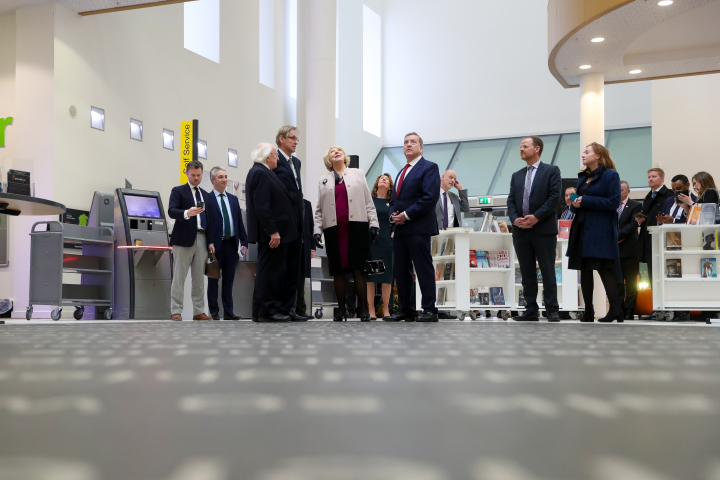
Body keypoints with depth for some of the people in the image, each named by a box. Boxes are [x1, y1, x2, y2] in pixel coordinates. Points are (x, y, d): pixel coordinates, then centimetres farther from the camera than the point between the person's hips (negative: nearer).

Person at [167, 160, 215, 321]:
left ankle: (198, 311, 9)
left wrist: (210, 241, 13)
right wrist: (187, 213, -29)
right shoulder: (178, 191, 5)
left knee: (199, 277, 5)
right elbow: (171, 211, -10)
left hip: (201, 239, 5)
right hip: (184, 238, -5)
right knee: (179, 277, -4)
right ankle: (176, 312, -2)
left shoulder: (206, 195, 22)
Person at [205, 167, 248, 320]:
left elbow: (240, 222, 14)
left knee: (229, 280, 8)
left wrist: (244, 241, 6)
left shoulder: (233, 199, 14)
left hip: (232, 244, 5)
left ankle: (228, 311, 13)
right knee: (213, 280, 4)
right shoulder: (207, 199, -4)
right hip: (216, 245, -5)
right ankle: (214, 311, 11)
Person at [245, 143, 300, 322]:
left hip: (275, 233, 11)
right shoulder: (260, 173, -14)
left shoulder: (261, 172, 18)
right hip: (271, 234, -11)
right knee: (269, 272, -6)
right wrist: (273, 231, -23)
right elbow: (261, 206, -22)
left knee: (275, 272, 11)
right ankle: (265, 311, -2)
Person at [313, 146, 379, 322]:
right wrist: (317, 230, 2)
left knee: (358, 268, -6)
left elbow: (368, 201, 9)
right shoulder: (323, 180, 19)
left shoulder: (358, 174, 15)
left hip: (357, 227, -2)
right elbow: (319, 209, 14)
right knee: (338, 270, 1)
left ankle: (363, 308, -3)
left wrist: (373, 222, -1)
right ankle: (341, 310, 6)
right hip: (333, 229, 2)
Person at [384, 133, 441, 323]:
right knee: (401, 271, 7)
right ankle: (406, 311, 13)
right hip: (400, 228, 8)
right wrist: (393, 214, 3)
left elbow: (430, 197, -14)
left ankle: (429, 310, -4)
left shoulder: (429, 168, -2)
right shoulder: (401, 172, 24)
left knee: (424, 270, -7)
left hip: (418, 228, -8)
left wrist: (406, 215, -15)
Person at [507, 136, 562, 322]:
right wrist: (515, 219, -8)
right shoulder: (516, 176, 18)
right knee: (527, 273, 6)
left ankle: (552, 311, 3)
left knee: (548, 272, -2)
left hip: (544, 229, -5)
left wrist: (536, 217, -16)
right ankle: (531, 310, 10)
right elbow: (511, 200, 11)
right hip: (521, 230, 5)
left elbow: (554, 196, -8)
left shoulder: (551, 171, 2)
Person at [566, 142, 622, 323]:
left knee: (605, 269, -10)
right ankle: (588, 313, 12)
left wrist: (586, 201, -15)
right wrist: (575, 203, -3)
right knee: (584, 269, 6)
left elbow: (614, 202, -13)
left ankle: (616, 311, -8)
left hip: (601, 231, -7)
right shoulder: (581, 177, 17)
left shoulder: (610, 175, -3)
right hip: (582, 228, 7)